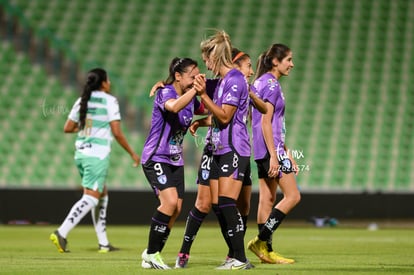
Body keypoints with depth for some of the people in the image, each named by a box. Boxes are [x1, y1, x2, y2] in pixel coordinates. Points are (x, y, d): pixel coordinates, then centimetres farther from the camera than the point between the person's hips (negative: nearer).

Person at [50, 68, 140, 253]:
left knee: (102, 194, 17)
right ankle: (61, 233, -21)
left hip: (81, 153, 7)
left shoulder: (82, 101, 8)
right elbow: (117, 133, -12)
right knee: (90, 198, -7)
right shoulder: (109, 101, -9)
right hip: (98, 155, -7)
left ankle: (103, 243, 17)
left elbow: (67, 128, 8)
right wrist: (132, 154, -2)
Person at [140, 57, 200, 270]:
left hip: (175, 160, 8)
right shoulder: (165, 93, -15)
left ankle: (152, 257, 13)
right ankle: (151, 253, -12)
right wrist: (195, 89, -37)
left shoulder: (190, 97, 8)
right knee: (170, 201, -23)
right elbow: (174, 107, -39)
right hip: (156, 158, -8)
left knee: (176, 209, 2)